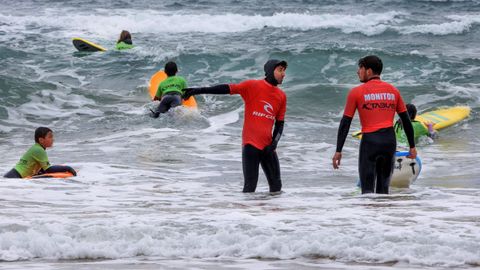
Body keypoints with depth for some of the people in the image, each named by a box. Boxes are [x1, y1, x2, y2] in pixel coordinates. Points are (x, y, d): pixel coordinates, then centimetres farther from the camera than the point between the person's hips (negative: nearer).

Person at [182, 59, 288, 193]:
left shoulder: (281, 96, 11)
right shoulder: (252, 86, -3)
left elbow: (280, 123, 15)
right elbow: (226, 88, -9)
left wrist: (274, 143, -1)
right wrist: (198, 90, -15)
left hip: (267, 146, 5)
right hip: (251, 144, -5)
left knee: (276, 187, 5)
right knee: (250, 186, -10)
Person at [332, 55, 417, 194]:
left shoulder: (356, 92, 1)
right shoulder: (393, 91, 12)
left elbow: (345, 123, -1)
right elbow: (406, 120, 14)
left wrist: (338, 151, 0)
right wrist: (412, 147, 20)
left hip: (369, 141, -4)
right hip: (390, 141, 4)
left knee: (367, 190, -3)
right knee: (383, 189, 12)